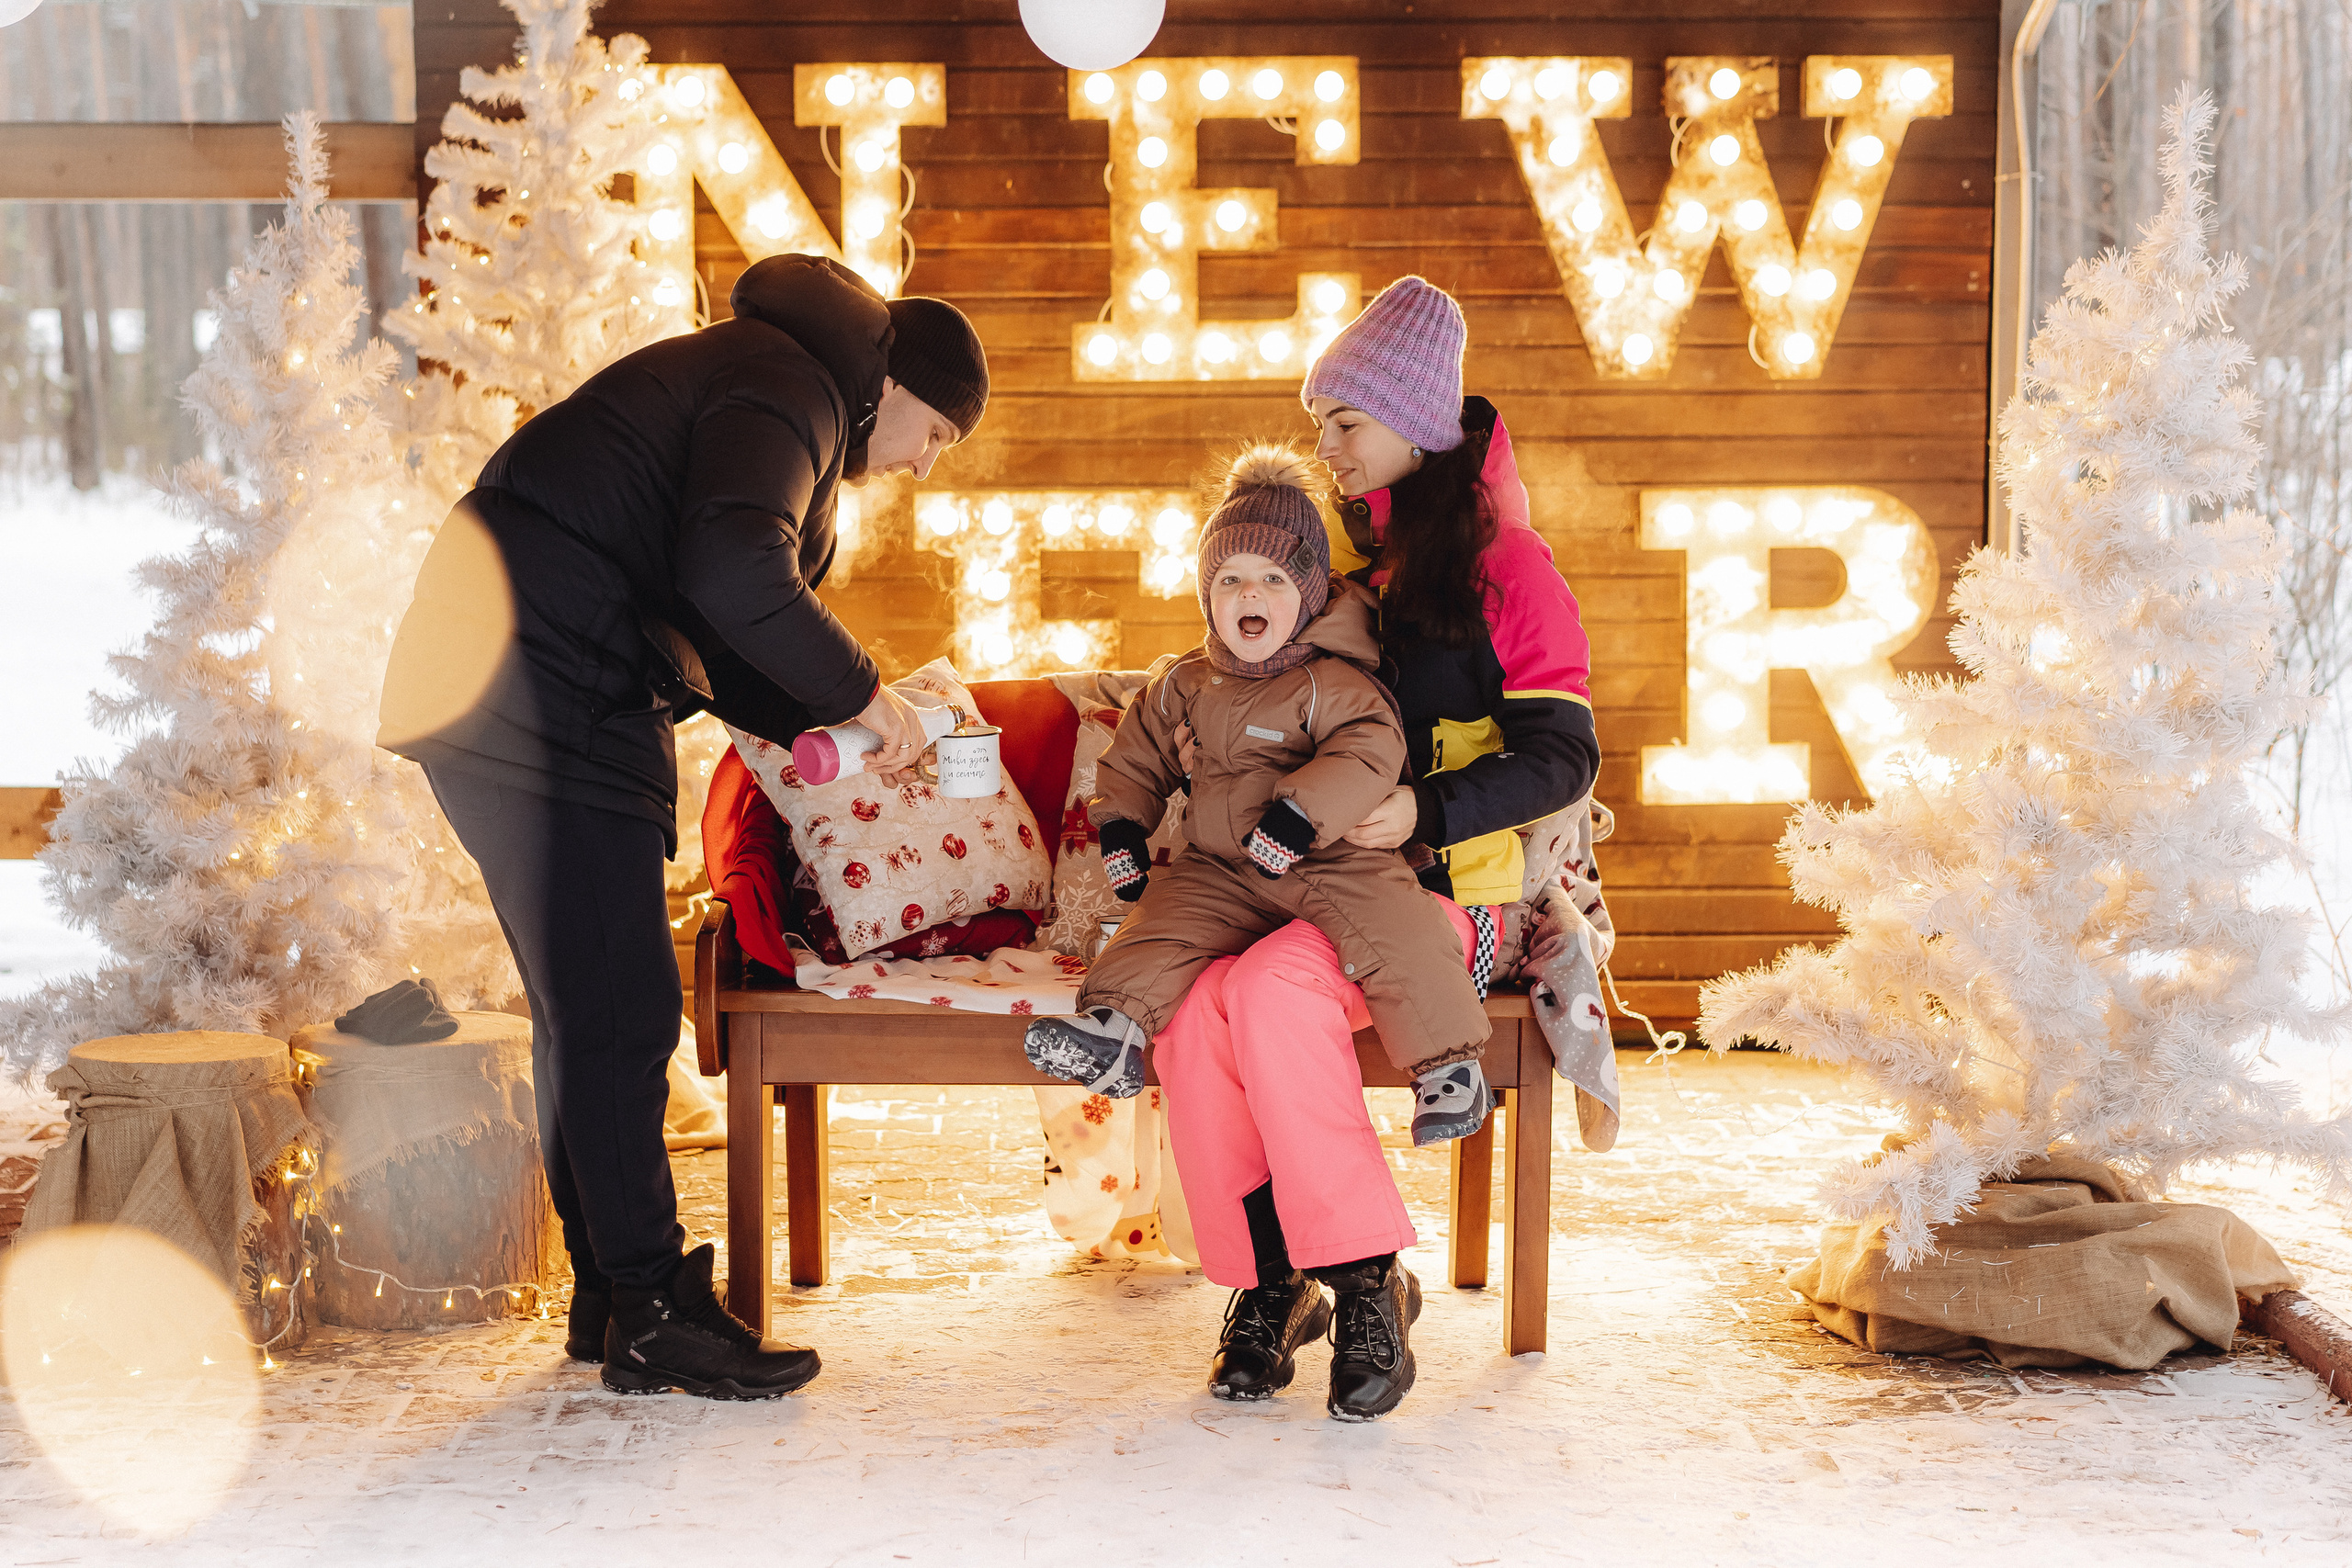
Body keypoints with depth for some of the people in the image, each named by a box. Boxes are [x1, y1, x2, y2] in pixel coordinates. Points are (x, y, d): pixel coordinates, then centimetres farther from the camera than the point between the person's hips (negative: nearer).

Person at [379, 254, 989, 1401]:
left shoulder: (770, 388, 25)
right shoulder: (791, 388, -8)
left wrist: (838, 728, 14)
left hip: (545, 694, 11)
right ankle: (649, 1315, 0)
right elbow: (735, 575, -27)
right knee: (619, 1013, -7)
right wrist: (863, 695, -14)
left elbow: (713, 637, 26)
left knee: (587, 1011, 13)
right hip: (539, 692, -11)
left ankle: (608, 1296, 21)